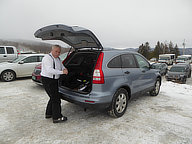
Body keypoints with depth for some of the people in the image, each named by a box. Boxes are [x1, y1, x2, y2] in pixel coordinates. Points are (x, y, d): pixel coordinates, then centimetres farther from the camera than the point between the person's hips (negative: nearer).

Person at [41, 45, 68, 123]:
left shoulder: (58, 58, 12)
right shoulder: (47, 58, -17)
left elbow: (61, 66, 14)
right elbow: (50, 70, -30)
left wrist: (64, 69, -10)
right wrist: (62, 72, -35)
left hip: (54, 80, 10)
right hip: (47, 80, -10)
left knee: (53, 97, 17)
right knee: (56, 98, -9)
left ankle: (49, 113, 33)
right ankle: (57, 117, -1)